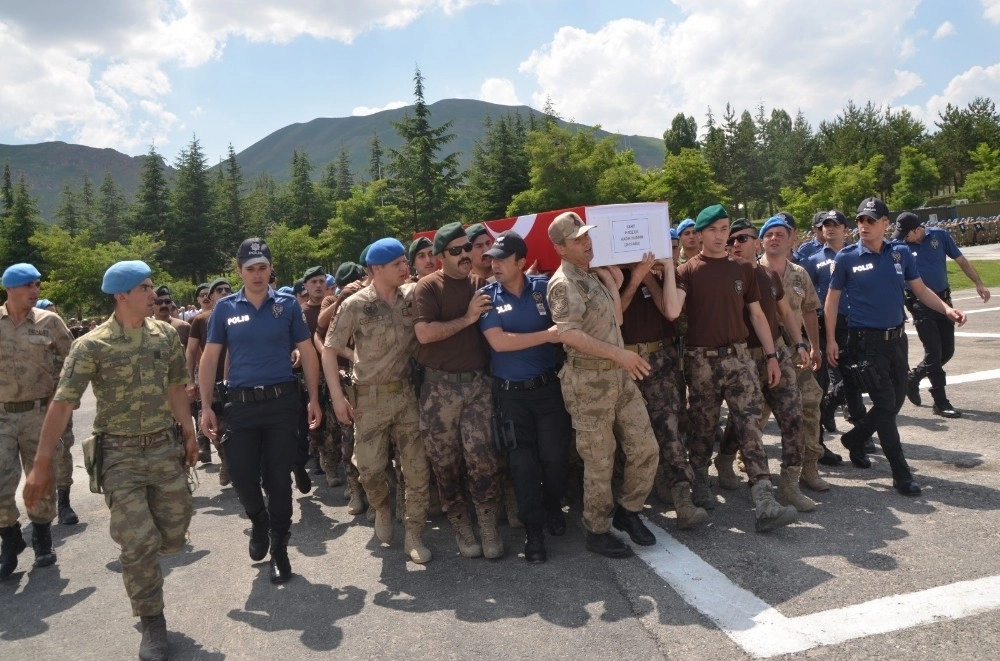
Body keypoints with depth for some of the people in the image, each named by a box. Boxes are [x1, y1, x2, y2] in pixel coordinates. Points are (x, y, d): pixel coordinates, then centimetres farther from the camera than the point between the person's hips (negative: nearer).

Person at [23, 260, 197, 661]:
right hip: (121, 456, -4)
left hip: (166, 449, 4)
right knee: (139, 544, -5)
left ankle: (135, 561, 46)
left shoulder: (165, 334, 2)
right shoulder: (92, 346, -12)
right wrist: (42, 464, -15)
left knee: (173, 536, 11)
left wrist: (189, 435, 12)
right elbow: (61, 404, -13)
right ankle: (152, 624, 15)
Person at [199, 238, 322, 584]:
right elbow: (209, 359, 5)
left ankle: (279, 546, 21)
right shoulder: (225, 308, 3)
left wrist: (314, 399, -1)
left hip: (282, 401, -1)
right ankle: (259, 522, 36)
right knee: (241, 476, 3)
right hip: (241, 403, 1)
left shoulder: (287, 305, 2)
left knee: (278, 478, 4)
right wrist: (206, 406, -2)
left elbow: (307, 353, 4)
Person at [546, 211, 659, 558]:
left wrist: (611, 281, 2)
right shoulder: (564, 283, -13)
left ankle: (627, 511, 30)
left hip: (619, 375, 8)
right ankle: (597, 532, 20)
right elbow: (569, 334, -27)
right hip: (589, 380, -8)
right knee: (600, 462, 3)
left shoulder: (594, 275, 14)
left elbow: (615, 319, 7)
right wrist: (619, 353, -30)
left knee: (645, 448, 10)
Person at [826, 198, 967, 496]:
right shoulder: (846, 257, -7)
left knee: (896, 401, 13)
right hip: (866, 341, -5)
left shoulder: (901, 254, 3)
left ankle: (854, 438, 35)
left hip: (896, 338, 5)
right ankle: (901, 473, 4)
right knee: (885, 403, -5)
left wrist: (946, 309, -12)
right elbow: (832, 298, -3)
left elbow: (920, 289, 7)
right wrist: (830, 340, -7)